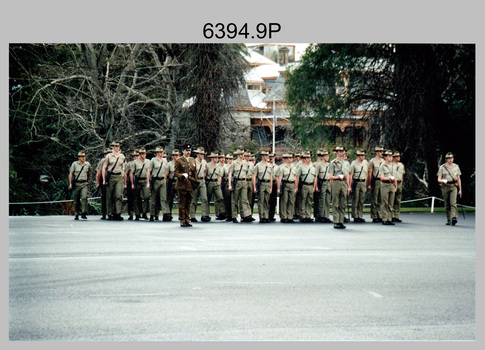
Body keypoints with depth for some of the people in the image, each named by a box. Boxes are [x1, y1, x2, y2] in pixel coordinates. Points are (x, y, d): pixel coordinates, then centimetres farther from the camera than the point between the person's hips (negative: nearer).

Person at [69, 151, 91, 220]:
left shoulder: (88, 164, 9)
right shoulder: (74, 164, 1)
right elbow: (70, 174, 3)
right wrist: (70, 184, -2)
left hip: (84, 184, 1)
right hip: (76, 184, -1)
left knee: (84, 197, -19)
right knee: (76, 200, 4)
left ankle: (84, 213, -17)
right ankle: (76, 214, 15)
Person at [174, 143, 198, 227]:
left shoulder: (193, 160, 16)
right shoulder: (179, 161, -1)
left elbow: (195, 172, 21)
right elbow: (175, 173, -4)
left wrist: (195, 181, 11)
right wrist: (182, 175, -20)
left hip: (190, 186, 5)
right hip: (182, 185, -5)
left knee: (188, 203, 8)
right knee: (182, 204, -1)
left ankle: (187, 220, 13)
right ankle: (182, 221, 3)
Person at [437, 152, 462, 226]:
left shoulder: (456, 167, 11)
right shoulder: (442, 167, 5)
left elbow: (458, 179, 15)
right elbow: (439, 179, 3)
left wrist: (460, 189, 11)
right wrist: (443, 180, -20)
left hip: (454, 187, 0)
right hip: (445, 187, 0)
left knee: (453, 203, -17)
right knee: (447, 205, 4)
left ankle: (454, 217, -27)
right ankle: (448, 219, 13)